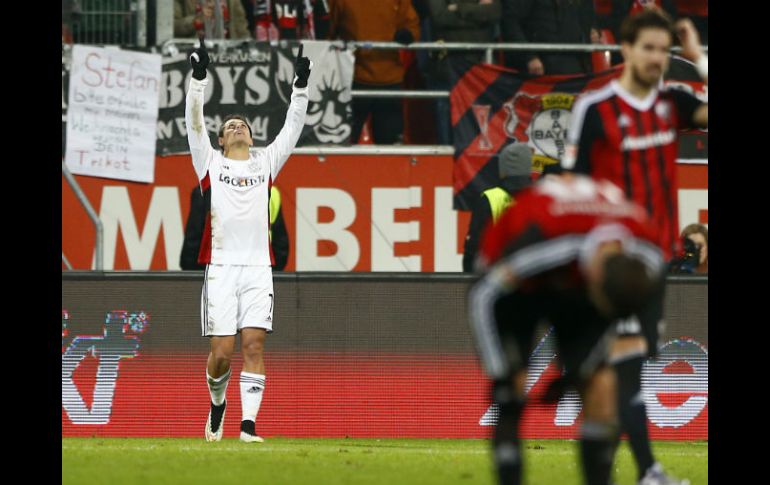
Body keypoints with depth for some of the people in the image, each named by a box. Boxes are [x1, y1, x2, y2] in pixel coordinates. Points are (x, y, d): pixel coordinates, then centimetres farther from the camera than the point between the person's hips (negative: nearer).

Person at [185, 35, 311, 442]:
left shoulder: (265, 164, 17)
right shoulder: (211, 164, 12)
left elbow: (292, 128, 15)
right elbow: (194, 122, 3)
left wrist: (301, 86, 5)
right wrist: (198, 79, -7)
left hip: (258, 270, 2)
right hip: (221, 268, -2)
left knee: (253, 346, -8)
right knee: (222, 352, -4)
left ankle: (249, 424, -10)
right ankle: (217, 403, 24)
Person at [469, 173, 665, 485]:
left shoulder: (647, 259, -26)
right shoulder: (545, 238, -42)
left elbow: (614, 310, -4)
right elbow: (484, 296, -29)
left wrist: (577, 371, -6)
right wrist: (500, 374, -24)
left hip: (572, 288, 4)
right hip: (516, 284, -4)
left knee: (601, 385, -10)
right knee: (511, 399, -17)